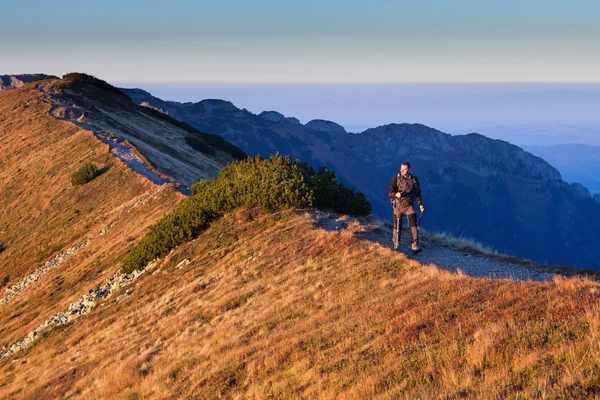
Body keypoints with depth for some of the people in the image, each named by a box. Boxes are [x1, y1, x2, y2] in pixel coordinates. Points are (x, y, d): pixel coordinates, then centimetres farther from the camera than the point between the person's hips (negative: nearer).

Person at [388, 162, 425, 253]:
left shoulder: (414, 180, 1)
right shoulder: (396, 179, -5)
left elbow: (417, 193, 9)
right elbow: (390, 192, -10)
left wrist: (420, 204, -1)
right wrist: (396, 194, -32)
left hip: (409, 205, 1)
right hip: (398, 205, -1)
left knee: (413, 225, -12)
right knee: (397, 226, 7)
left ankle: (415, 247, -15)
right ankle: (396, 245, 27)